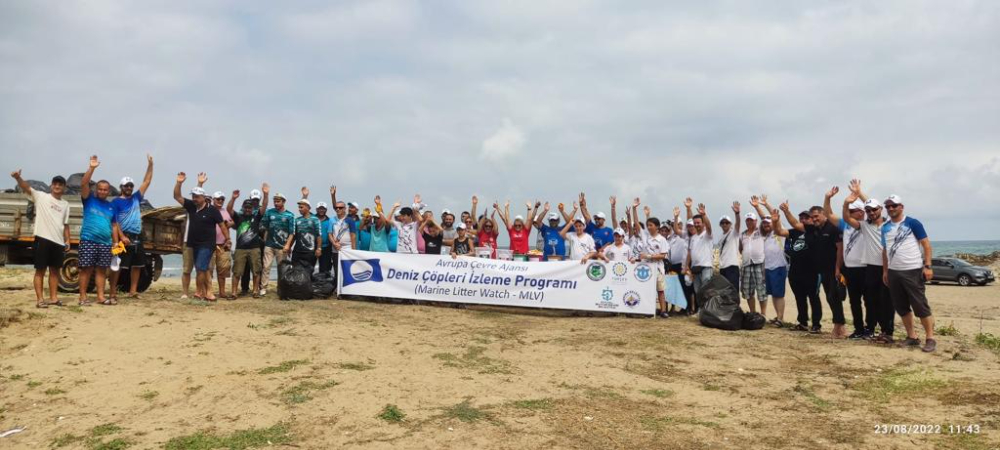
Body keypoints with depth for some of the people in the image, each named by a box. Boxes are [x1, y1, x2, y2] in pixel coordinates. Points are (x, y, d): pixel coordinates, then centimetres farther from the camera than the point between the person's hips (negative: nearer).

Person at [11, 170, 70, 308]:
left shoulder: (65, 204, 14)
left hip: (58, 241, 5)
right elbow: (26, 188, -17)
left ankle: (53, 298, 17)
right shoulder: (41, 197, 1)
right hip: (42, 239, -5)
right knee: (40, 270, 0)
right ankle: (40, 299, 3)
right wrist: (18, 177, -36)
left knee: (55, 270, 10)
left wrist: (67, 240, 10)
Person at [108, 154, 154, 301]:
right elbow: (114, 221, -10)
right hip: (124, 237, -7)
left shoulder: (136, 198, 12)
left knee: (137, 265, 12)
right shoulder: (116, 202, -3)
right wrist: (122, 236, -21)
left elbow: (147, 181, 12)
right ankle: (113, 293, -6)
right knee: (118, 265, -8)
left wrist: (150, 165, 5)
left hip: (137, 237, 7)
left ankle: (133, 291, 21)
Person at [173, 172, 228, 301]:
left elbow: (222, 224, -6)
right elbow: (177, 196, 4)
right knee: (203, 270, 9)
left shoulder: (212, 210, -9)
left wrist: (227, 238, -9)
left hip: (207, 245, -6)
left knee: (200, 268, -12)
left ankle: (199, 292, -1)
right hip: (194, 244, 6)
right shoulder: (191, 206, 5)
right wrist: (179, 183, -10)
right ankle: (208, 293, 15)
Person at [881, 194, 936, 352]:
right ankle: (912, 337, 20)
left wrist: (927, 266, -15)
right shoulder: (885, 227, 10)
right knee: (902, 307, 10)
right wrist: (885, 271, 14)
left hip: (913, 271, -6)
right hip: (893, 272, 6)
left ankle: (930, 339, 4)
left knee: (920, 306, -4)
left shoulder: (912, 223, -6)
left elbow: (926, 244, -7)